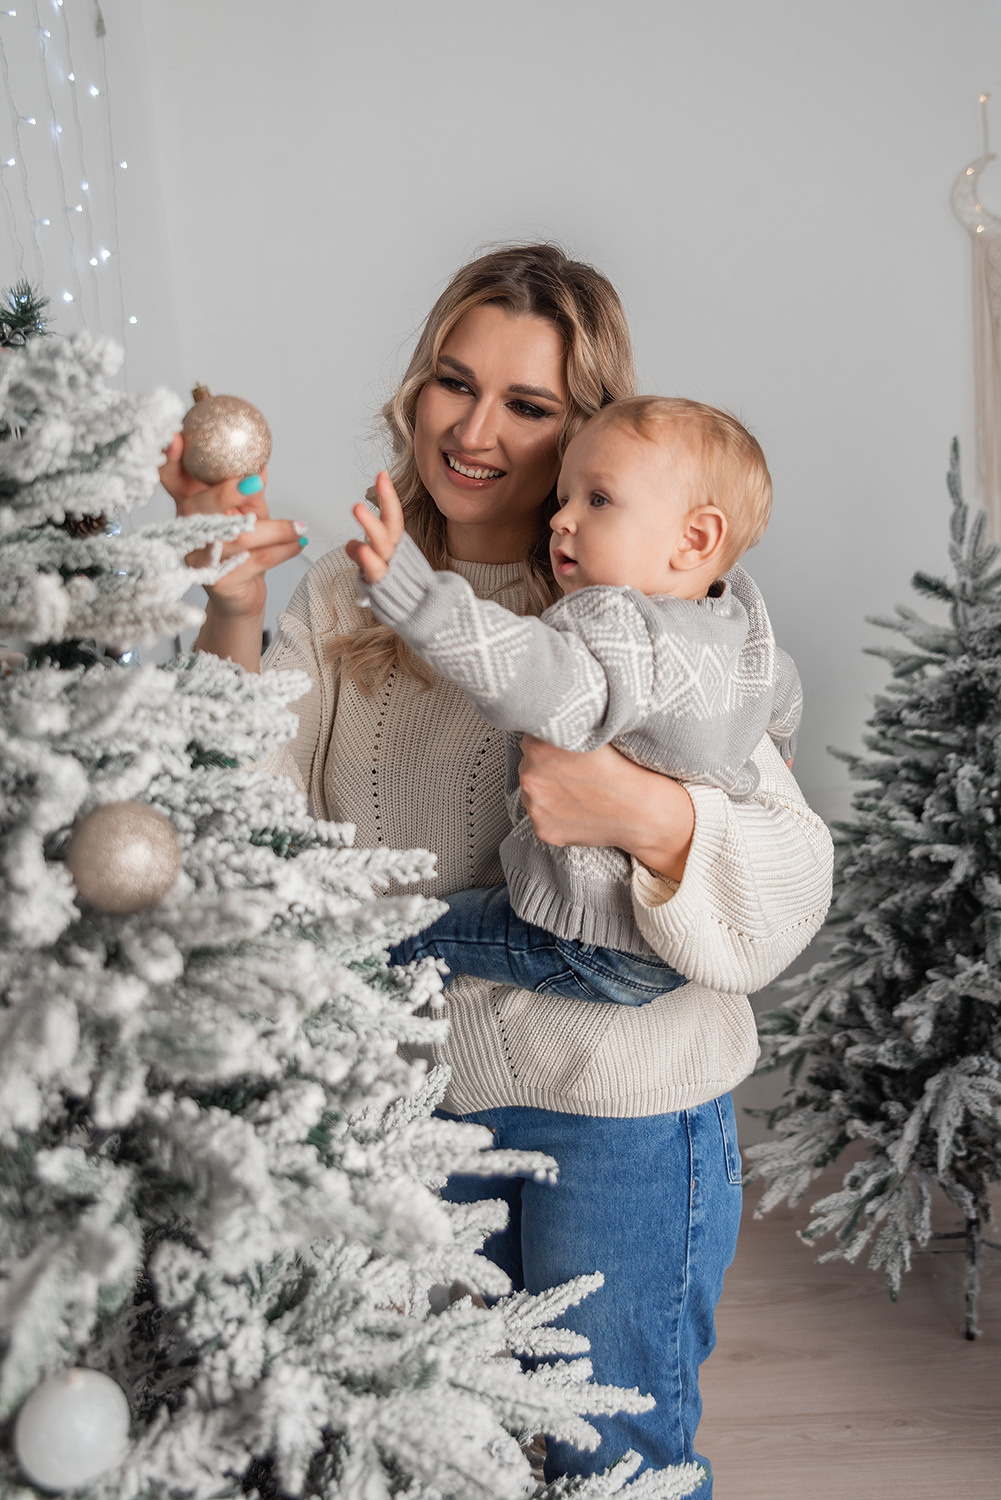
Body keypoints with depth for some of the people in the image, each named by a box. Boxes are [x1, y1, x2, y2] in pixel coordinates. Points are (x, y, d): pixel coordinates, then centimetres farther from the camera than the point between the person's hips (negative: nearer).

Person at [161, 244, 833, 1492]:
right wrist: (228, 623, -25)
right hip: (405, 1080, 4)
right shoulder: (340, 601, 0)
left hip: (620, 1105, -3)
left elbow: (796, 876, -15)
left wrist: (647, 816, -34)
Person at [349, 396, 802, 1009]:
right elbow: (784, 698, 18)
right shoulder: (742, 627, -2)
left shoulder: (628, 641, -33)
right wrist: (774, 752, 41)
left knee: (409, 935, 9)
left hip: (605, 952, -9)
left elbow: (537, 679, -53)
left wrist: (409, 587, -62)